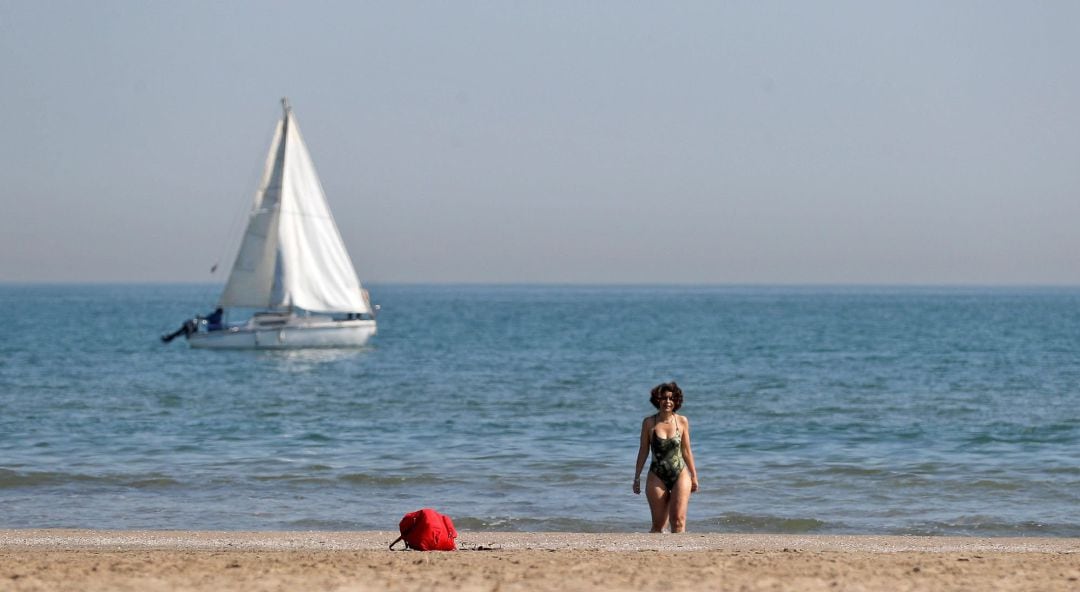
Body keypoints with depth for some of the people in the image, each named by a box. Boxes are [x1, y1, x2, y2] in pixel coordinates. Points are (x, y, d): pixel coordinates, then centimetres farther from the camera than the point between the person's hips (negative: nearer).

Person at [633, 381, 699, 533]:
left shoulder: (682, 422, 1)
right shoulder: (649, 423, -1)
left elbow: (686, 451, 10)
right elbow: (643, 451, 7)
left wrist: (694, 476, 13)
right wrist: (637, 477, 8)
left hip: (680, 475, 0)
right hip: (657, 477, 0)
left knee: (678, 520, -10)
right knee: (658, 523, 3)